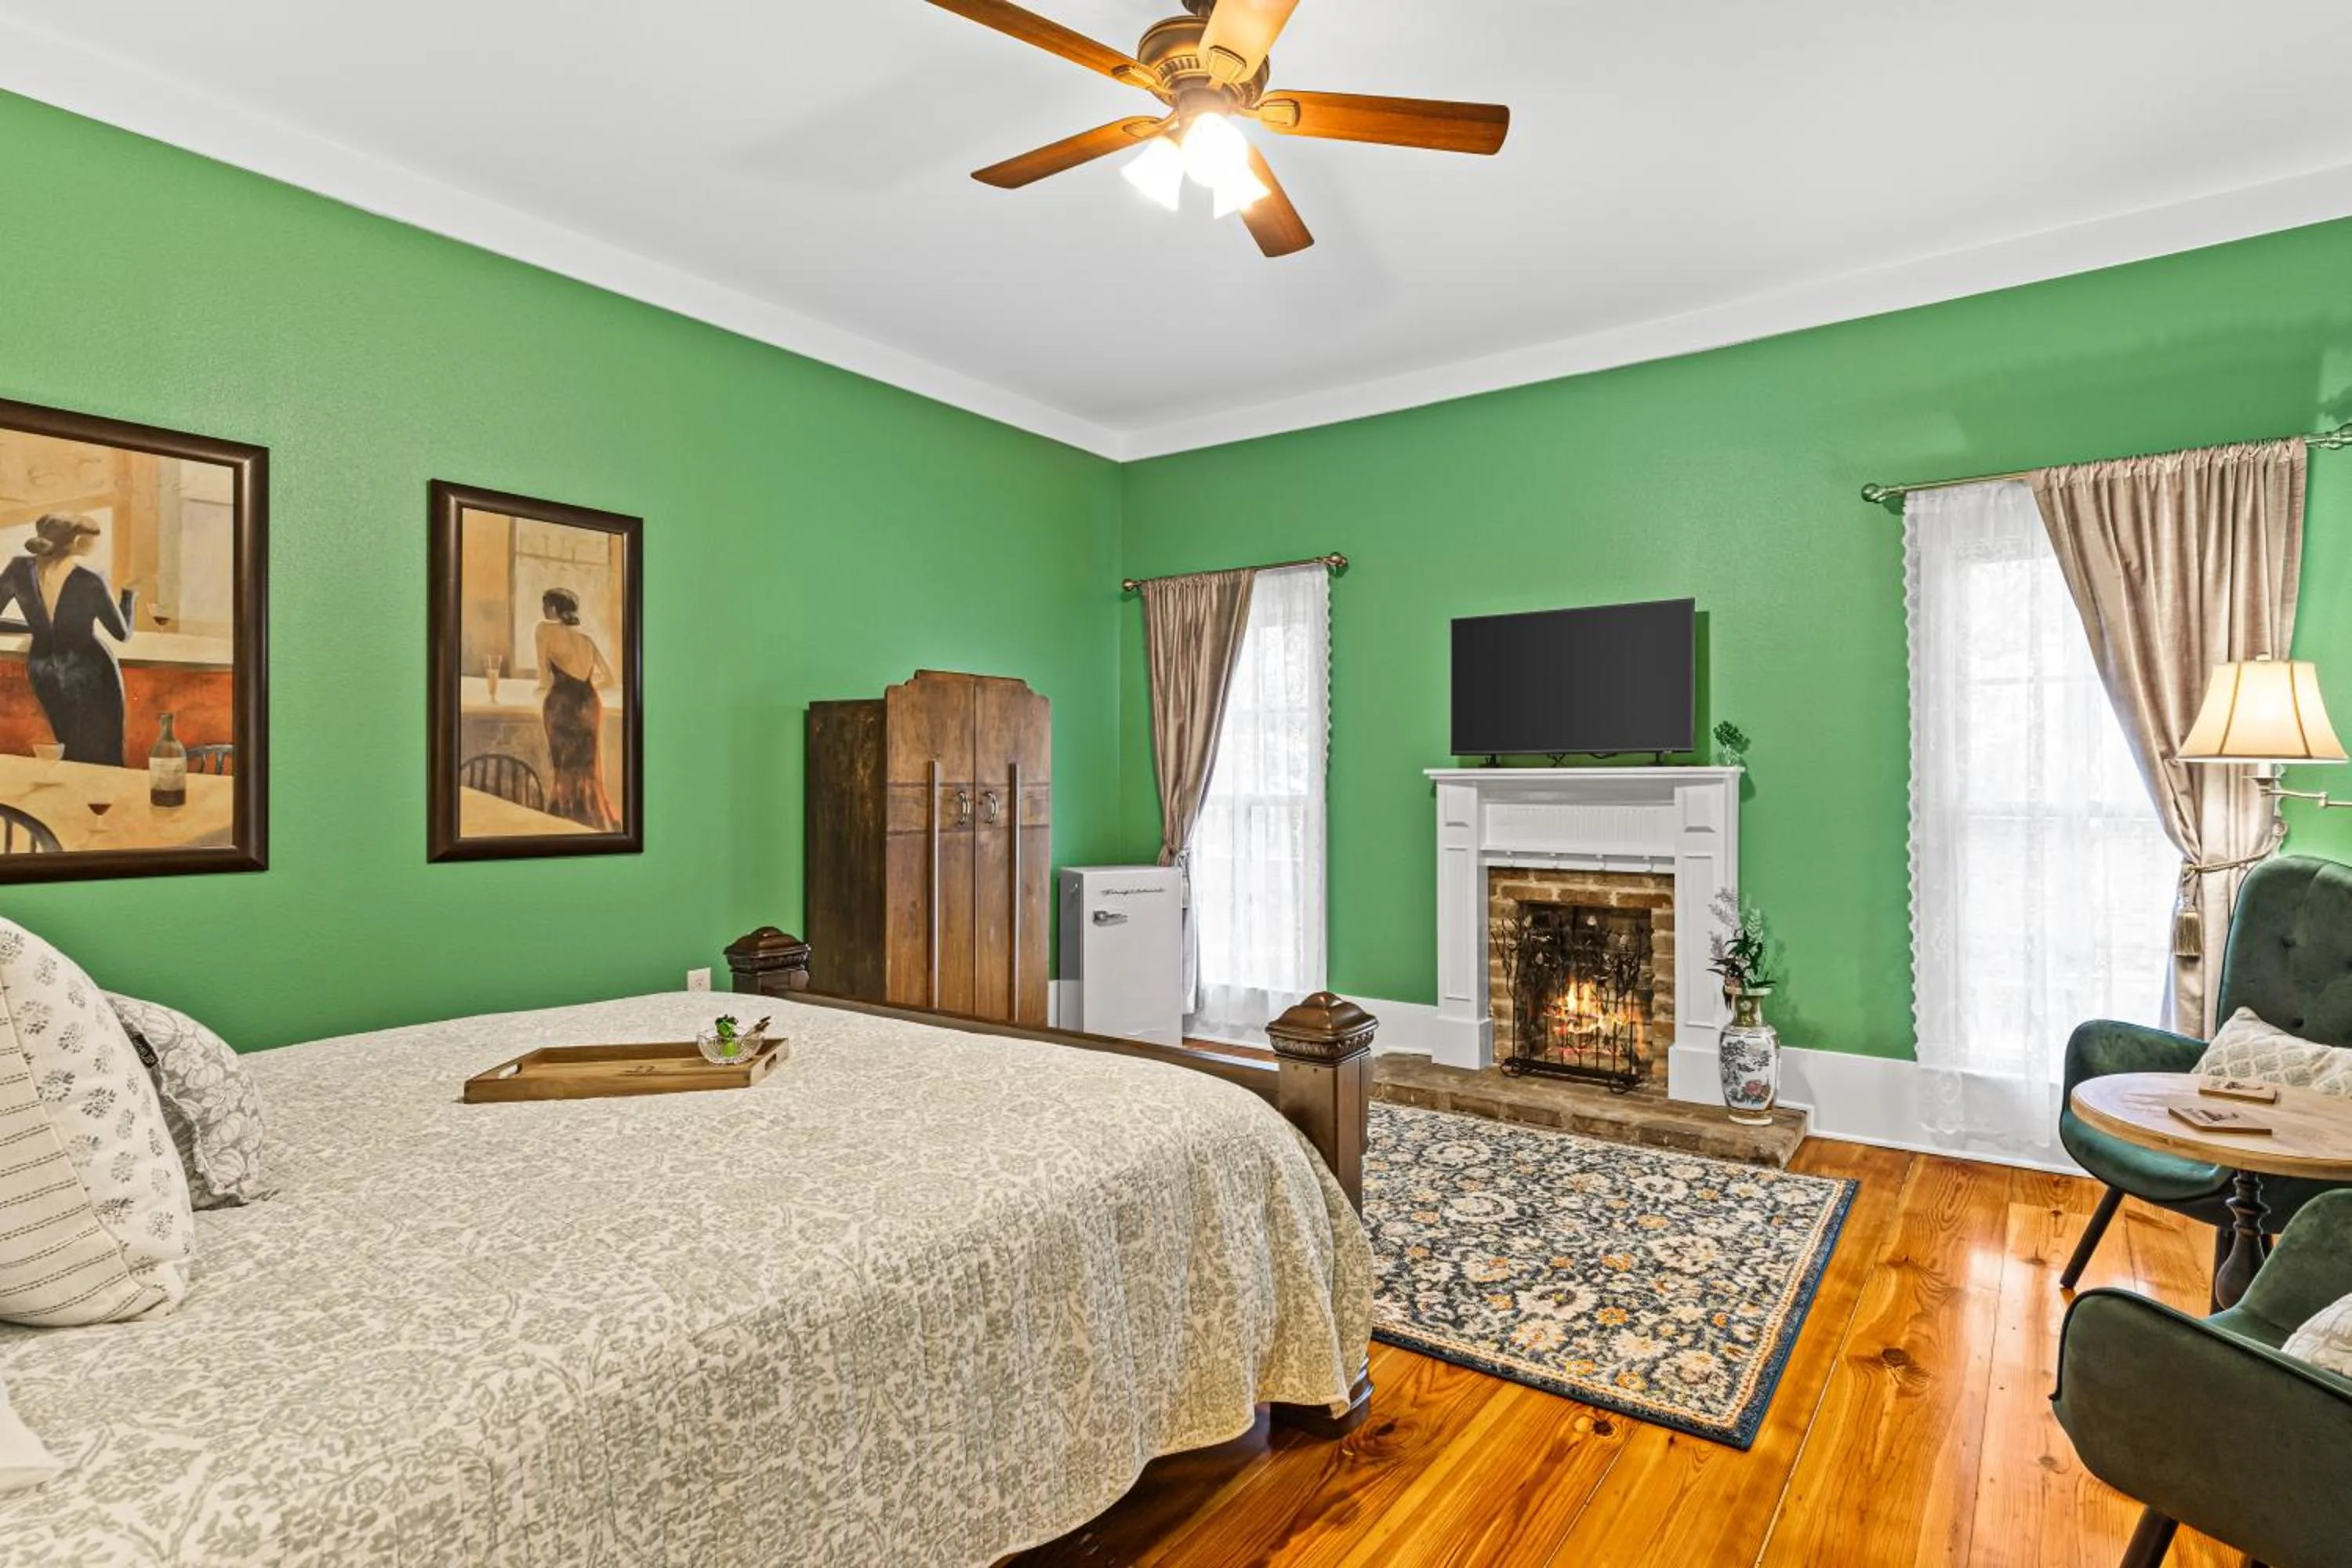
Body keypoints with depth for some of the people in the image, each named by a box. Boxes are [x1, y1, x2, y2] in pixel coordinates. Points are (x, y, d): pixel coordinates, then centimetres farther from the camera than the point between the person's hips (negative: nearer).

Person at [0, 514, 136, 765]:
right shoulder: (90, 581, -20)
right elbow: (123, 634, -7)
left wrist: (38, 628, 13)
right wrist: (129, 591, 5)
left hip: (43, 675, 4)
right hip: (90, 676, -4)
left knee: (72, 757, 23)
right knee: (101, 759, 9)